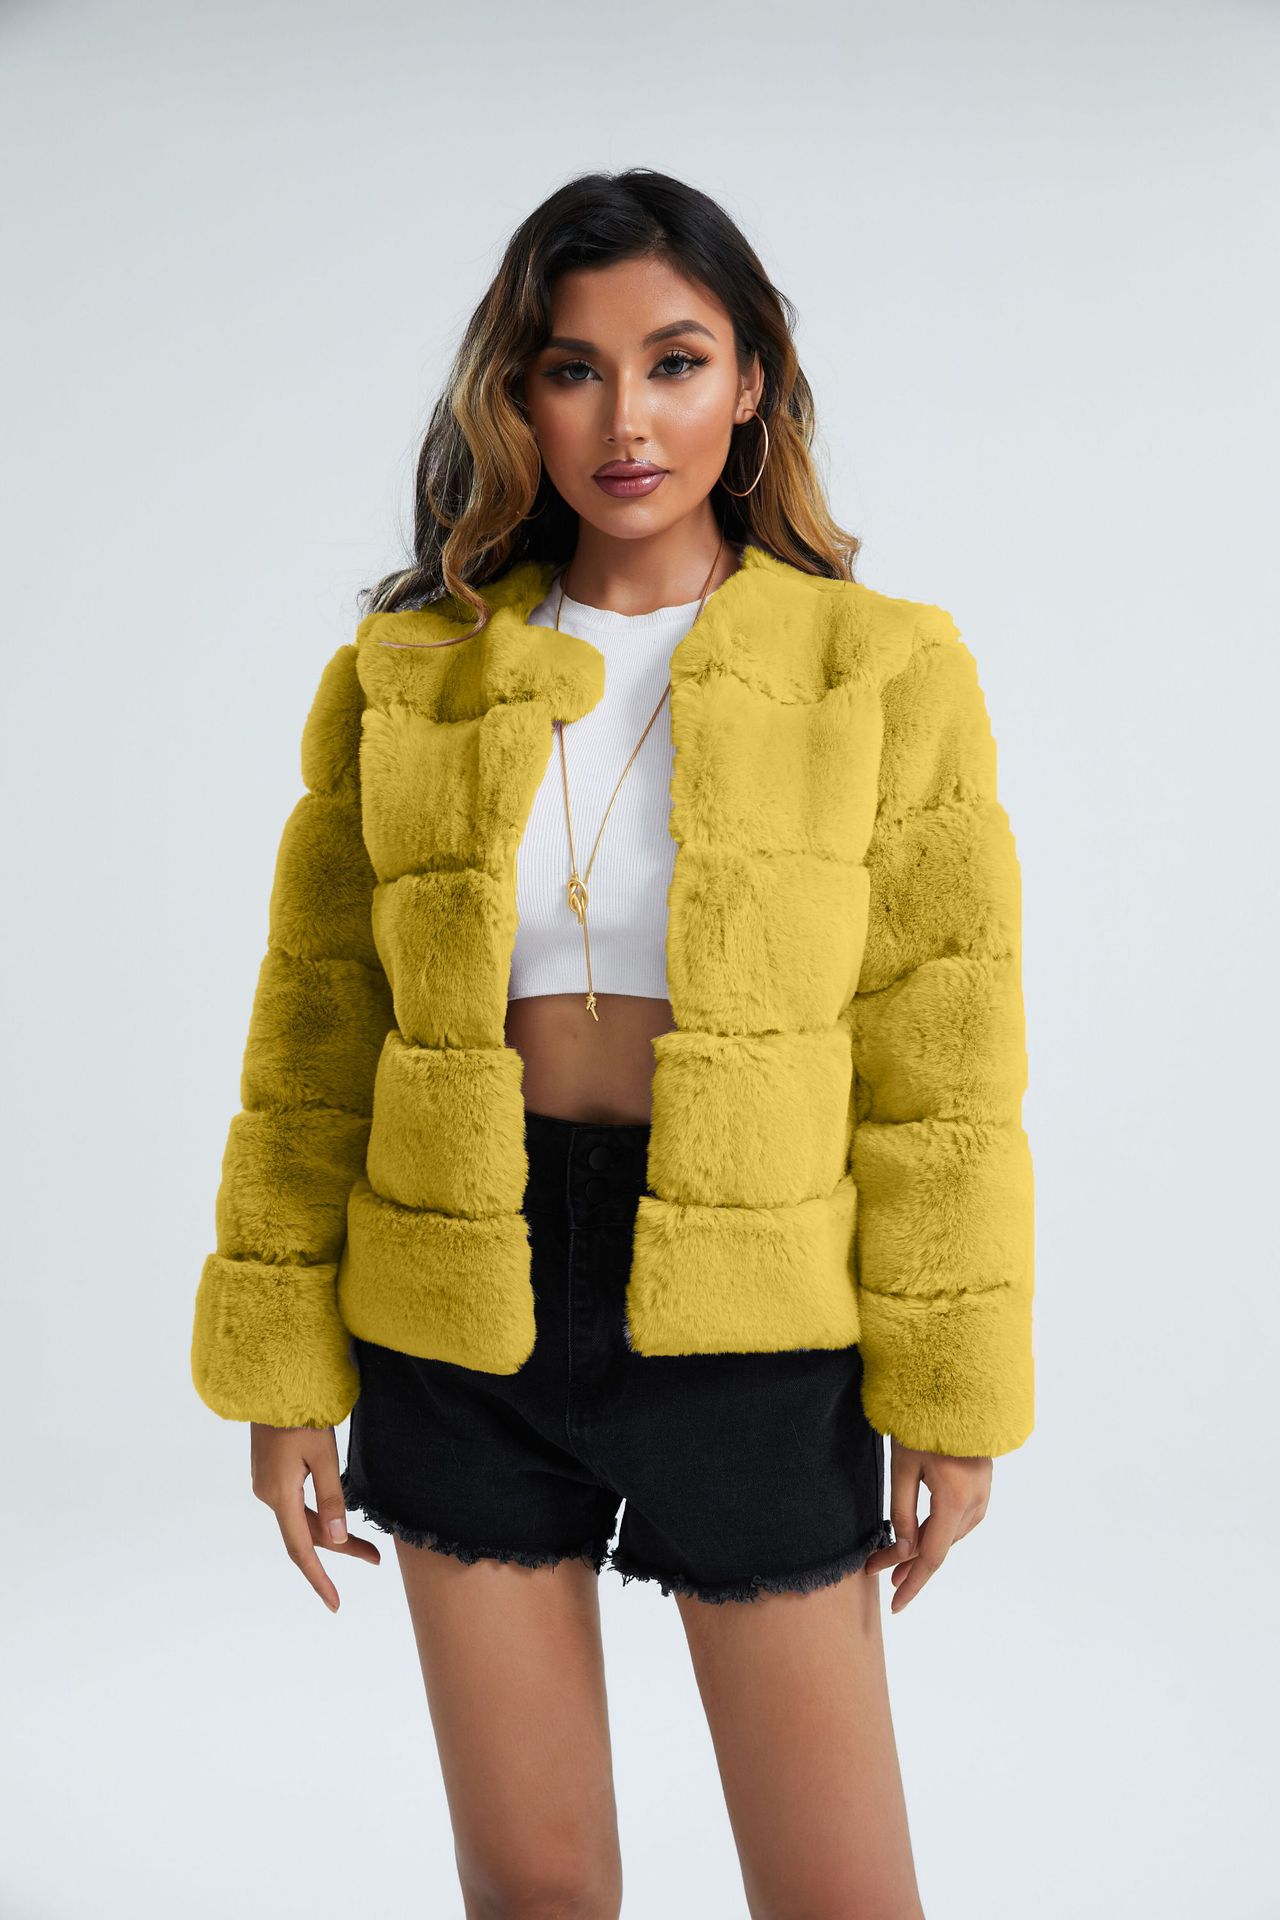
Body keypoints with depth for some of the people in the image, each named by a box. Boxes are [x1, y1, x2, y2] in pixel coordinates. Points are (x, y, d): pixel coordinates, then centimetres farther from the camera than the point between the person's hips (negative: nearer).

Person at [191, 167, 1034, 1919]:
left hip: (751, 1327, -1)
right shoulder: (403, 675, 2)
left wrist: (952, 1395, -4)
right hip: (459, 1321, 2)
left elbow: (942, 1062, -3)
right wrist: (281, 1365, 3)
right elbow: (312, 1041, 4)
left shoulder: (882, 669, -3)